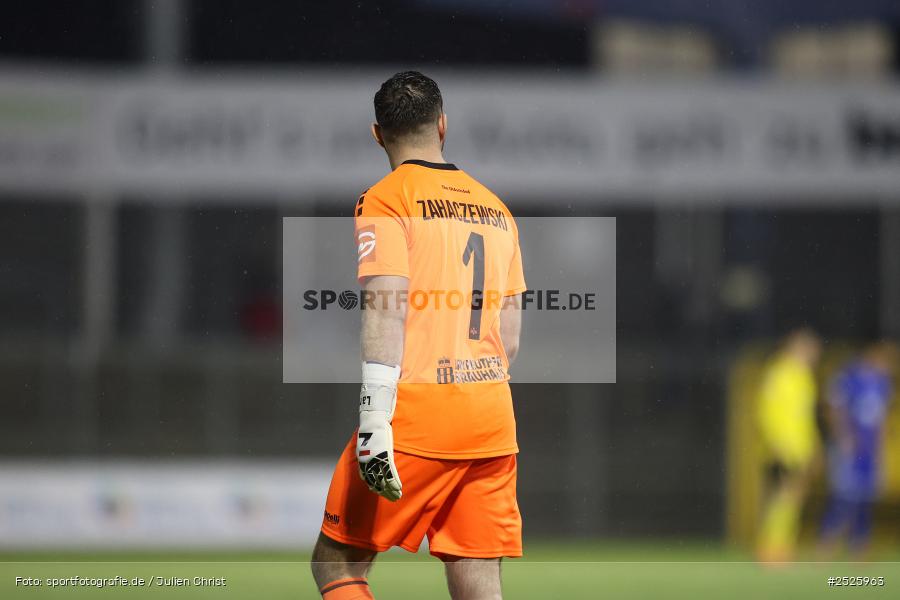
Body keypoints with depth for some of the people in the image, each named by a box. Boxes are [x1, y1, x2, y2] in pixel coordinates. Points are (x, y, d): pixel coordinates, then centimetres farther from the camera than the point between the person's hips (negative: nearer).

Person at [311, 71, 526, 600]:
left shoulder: (386, 200, -2)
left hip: (419, 416, -6)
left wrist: (375, 420, -18)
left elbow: (387, 310, -14)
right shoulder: (496, 209, 16)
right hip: (493, 417, 6)